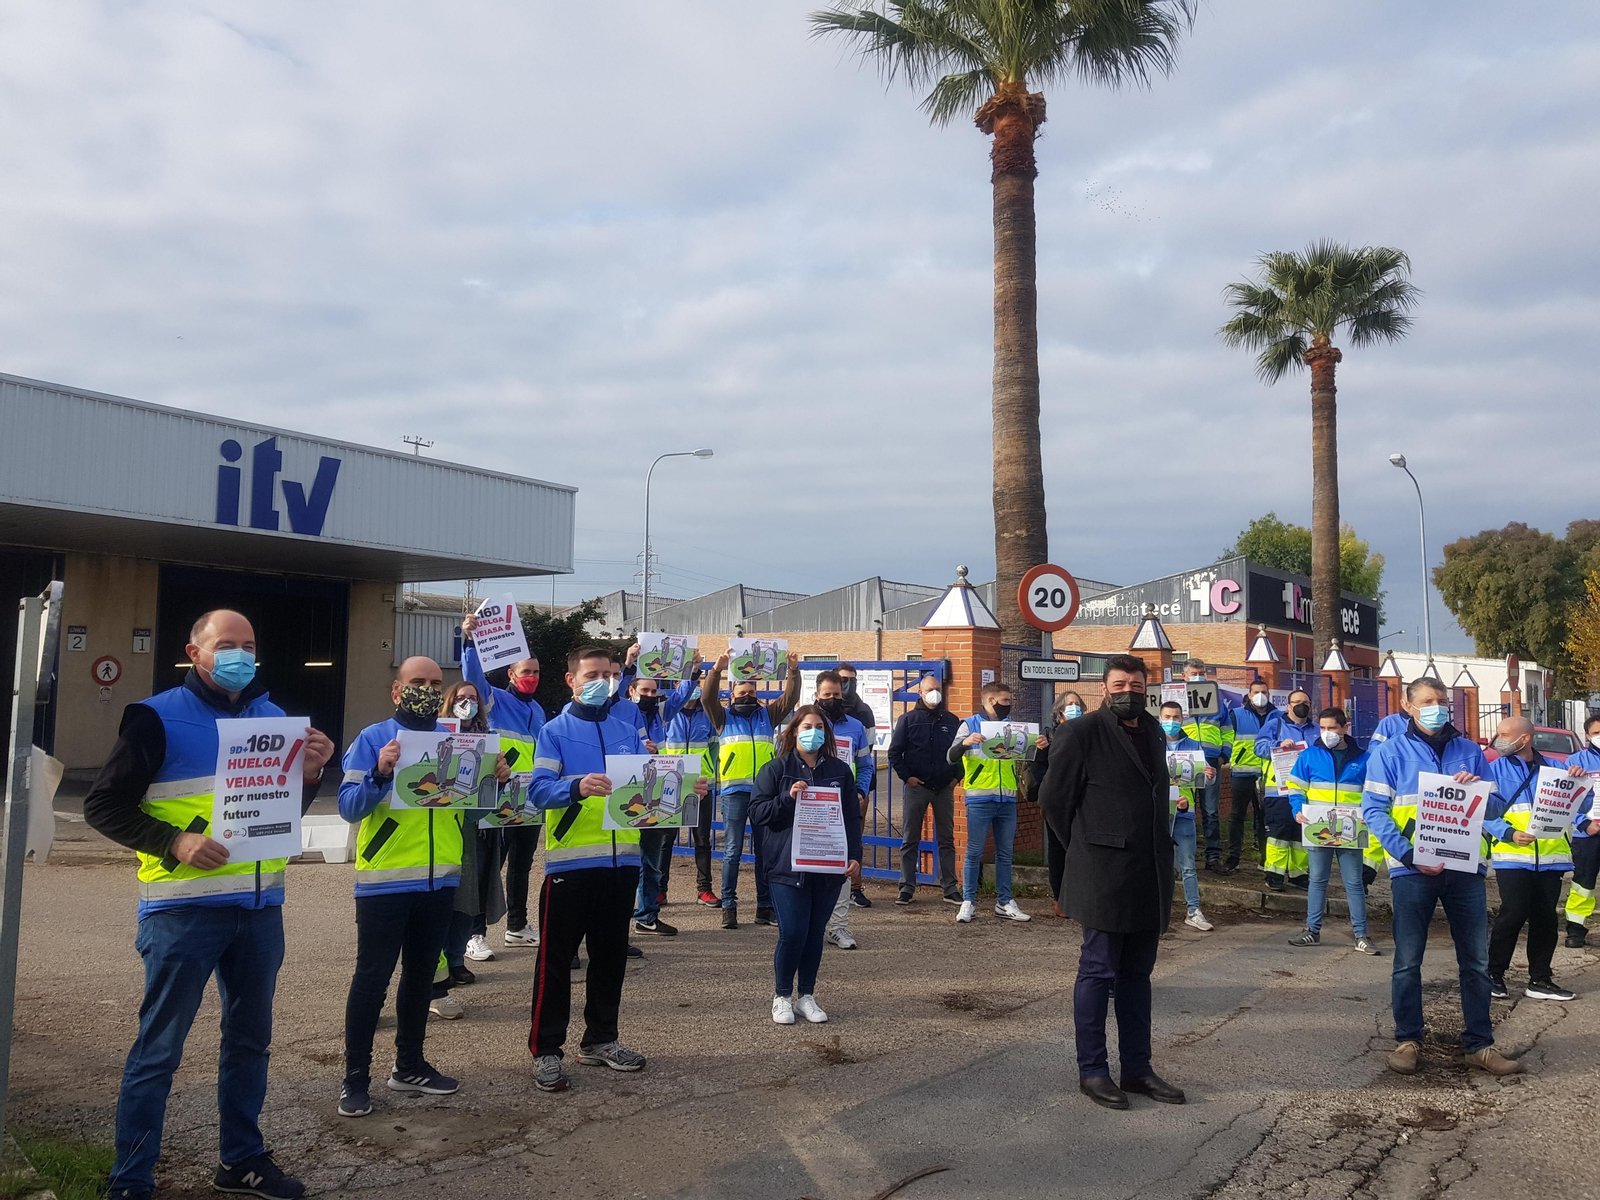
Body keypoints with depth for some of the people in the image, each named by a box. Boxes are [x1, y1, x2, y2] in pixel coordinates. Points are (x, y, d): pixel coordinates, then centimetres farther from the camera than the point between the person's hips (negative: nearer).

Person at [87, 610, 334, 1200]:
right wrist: (174, 841, -18)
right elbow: (103, 804, -5)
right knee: (159, 1049, 2)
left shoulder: (272, 717, 11)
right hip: (184, 909, -5)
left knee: (250, 1039, 15)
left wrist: (307, 775, -3)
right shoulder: (158, 718, -5)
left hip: (261, 907, 6)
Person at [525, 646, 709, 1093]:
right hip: (569, 862, -5)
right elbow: (539, 789, -16)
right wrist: (577, 787, -35)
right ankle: (545, 1049, 12)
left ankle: (600, 1040, 29)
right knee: (557, 958, 2)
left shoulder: (627, 733, 13)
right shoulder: (556, 731, -2)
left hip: (622, 860, 5)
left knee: (611, 955, 14)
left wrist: (683, 789, -9)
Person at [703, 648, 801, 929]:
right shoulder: (723, 717, 10)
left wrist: (794, 671, -7)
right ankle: (728, 906, 6)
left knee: (765, 851, 6)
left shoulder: (767, 714, 16)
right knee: (732, 850, -1)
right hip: (734, 790, -2)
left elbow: (790, 698, 8)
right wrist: (716, 670, -19)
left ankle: (765, 906, 13)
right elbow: (707, 698, -6)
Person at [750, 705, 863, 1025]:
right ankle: (782, 997, 14)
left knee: (815, 933, 9)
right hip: (787, 867, -3)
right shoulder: (776, 769, 0)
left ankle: (807, 997, 23)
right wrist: (787, 798, -18)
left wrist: (854, 854, 1)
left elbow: (852, 817, 11)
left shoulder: (840, 770, 9)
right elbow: (757, 813, -4)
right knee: (792, 933, -6)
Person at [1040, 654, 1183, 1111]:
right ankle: (1092, 1071, 10)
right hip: (1104, 874, -7)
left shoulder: (1152, 731, 13)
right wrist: (1084, 847, 0)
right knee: (1098, 972, 1)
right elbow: (1053, 797, -5)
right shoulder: (1082, 732, -8)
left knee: (1137, 974, 13)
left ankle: (1137, 1068, 22)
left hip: (1149, 875, 7)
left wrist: (1160, 846, 16)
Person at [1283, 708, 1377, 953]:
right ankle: (1313, 931, 17)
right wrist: (1298, 811, -12)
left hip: (1350, 832, 0)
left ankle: (1361, 935, 12)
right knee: (1317, 880, 9)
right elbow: (1295, 787, 5)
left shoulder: (1362, 758, 3)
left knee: (1354, 882, 5)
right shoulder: (1309, 755, 1)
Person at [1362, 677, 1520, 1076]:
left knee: (1476, 961, 8)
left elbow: (1496, 808, 11)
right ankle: (1407, 1040, 15)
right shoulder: (1390, 752, 1)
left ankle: (1480, 1044, 19)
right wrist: (1408, 854, -17)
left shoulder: (1470, 751, 11)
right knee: (1408, 961, 4)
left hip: (1466, 868, 3)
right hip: (1413, 870, -3)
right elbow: (1373, 808, -6)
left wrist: (1477, 791, -12)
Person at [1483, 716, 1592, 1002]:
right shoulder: (1495, 770, 1)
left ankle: (1540, 980, 19)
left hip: (1551, 857, 3)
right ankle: (1494, 974, 5)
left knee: (1546, 920, 8)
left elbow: (1577, 804, 7)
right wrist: (1510, 834, -21)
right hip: (1512, 857, -3)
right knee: (1513, 914, -9)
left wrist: (1580, 781, -12)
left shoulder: (1554, 768, 10)